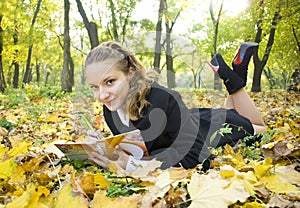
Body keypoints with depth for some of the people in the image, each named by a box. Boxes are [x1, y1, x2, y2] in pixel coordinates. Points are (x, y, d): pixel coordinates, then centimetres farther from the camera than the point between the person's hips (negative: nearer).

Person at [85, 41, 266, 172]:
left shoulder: (164, 99, -44)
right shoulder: (111, 110, -24)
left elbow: (192, 152, -43)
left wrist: (135, 164, -53)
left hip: (215, 128, -5)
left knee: (258, 128, 27)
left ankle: (234, 76, 24)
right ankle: (227, 75, 33)